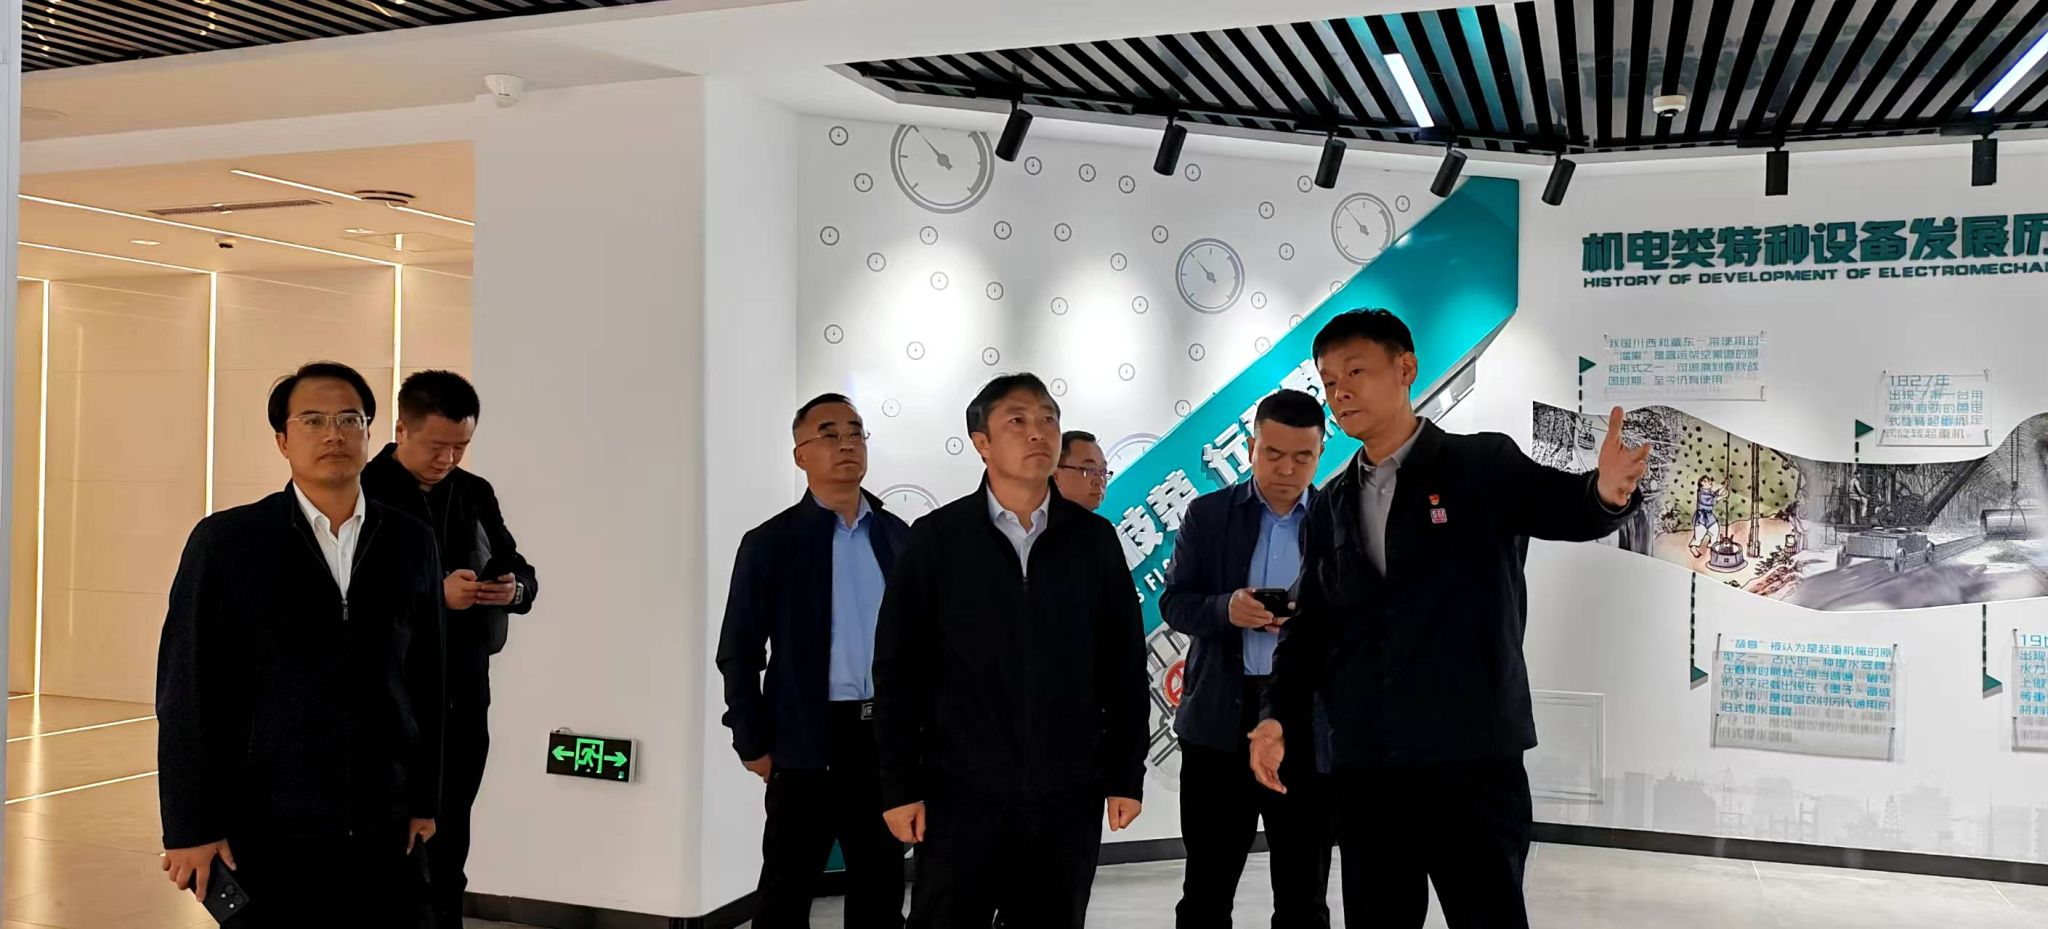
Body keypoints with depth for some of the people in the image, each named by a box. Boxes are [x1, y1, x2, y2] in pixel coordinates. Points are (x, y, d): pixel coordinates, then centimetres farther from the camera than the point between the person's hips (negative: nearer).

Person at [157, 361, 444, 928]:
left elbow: (425, 682, 7)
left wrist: (426, 802, 7)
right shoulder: (225, 541, -3)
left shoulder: (411, 544, 5)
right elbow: (186, 693, -4)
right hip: (268, 837, -2)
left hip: (385, 834, 2)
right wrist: (190, 828, -5)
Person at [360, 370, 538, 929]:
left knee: (447, 851, 12)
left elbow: (522, 574, 11)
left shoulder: (476, 494, 9)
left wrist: (514, 589, -12)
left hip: (465, 699, 5)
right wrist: (437, 594, -26)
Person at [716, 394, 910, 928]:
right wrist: (753, 744, -5)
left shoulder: (899, 536, 8)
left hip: (889, 733, 3)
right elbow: (739, 652, -1)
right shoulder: (769, 543, -2)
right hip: (808, 737, -3)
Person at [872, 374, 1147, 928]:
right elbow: (898, 670, -2)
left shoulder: (1093, 540, 3)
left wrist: (1126, 778, 3)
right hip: (961, 791, -2)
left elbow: (1125, 668, 6)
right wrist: (900, 787, -5)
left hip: (1069, 794, 2)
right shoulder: (937, 539, -2)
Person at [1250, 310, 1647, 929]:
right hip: (1364, 764, 5)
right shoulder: (1331, 505, 12)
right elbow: (1313, 623, 13)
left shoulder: (1483, 465, -1)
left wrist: (1605, 492, -41)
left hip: (1473, 756, -5)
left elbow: (1563, 508, -17)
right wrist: (1278, 714, 0)